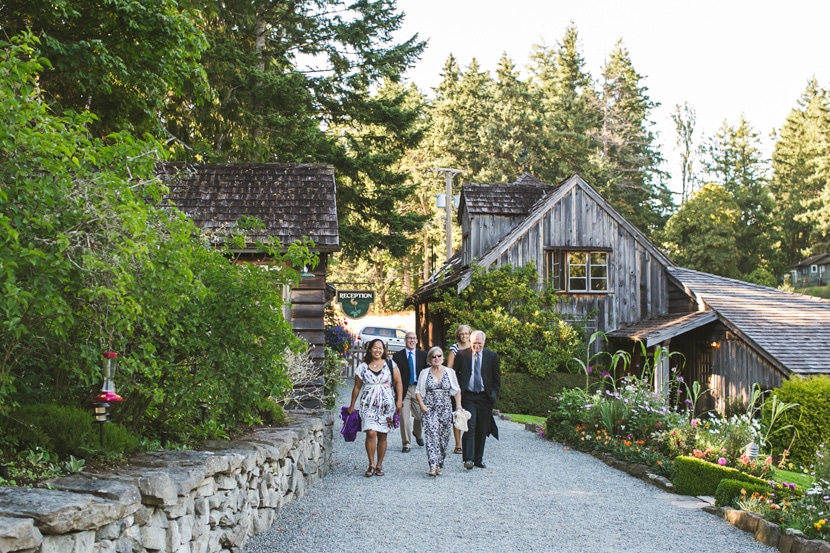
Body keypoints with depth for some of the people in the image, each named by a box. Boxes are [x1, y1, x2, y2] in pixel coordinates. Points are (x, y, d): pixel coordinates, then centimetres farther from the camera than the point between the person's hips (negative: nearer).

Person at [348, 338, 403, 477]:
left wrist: (399, 400, -5)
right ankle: (371, 464, -3)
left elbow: (398, 382, 4)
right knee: (371, 433, -15)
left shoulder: (390, 365, 4)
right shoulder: (362, 368, 5)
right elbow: (357, 387, 10)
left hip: (386, 405, 1)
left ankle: (379, 465, 16)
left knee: (382, 435, 4)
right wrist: (352, 405, 11)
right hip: (368, 404, -1)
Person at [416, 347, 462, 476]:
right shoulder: (424, 373, 5)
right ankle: (433, 465, -22)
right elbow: (418, 392, 7)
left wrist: (459, 406, -1)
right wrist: (422, 405, -7)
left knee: (443, 437, 4)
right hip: (429, 409, -2)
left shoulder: (450, 372, 6)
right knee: (432, 435, -15)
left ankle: (439, 464, 17)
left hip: (445, 409, 2)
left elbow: (457, 391, 9)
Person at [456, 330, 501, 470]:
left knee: (482, 430, 7)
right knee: (469, 427, -13)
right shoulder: (462, 355, 2)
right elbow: (455, 374, 9)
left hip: (484, 397, 2)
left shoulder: (492, 356, 5)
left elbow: (497, 378, 9)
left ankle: (478, 459, 17)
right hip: (467, 396, -2)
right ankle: (468, 459, -15)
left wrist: (494, 395, 1)